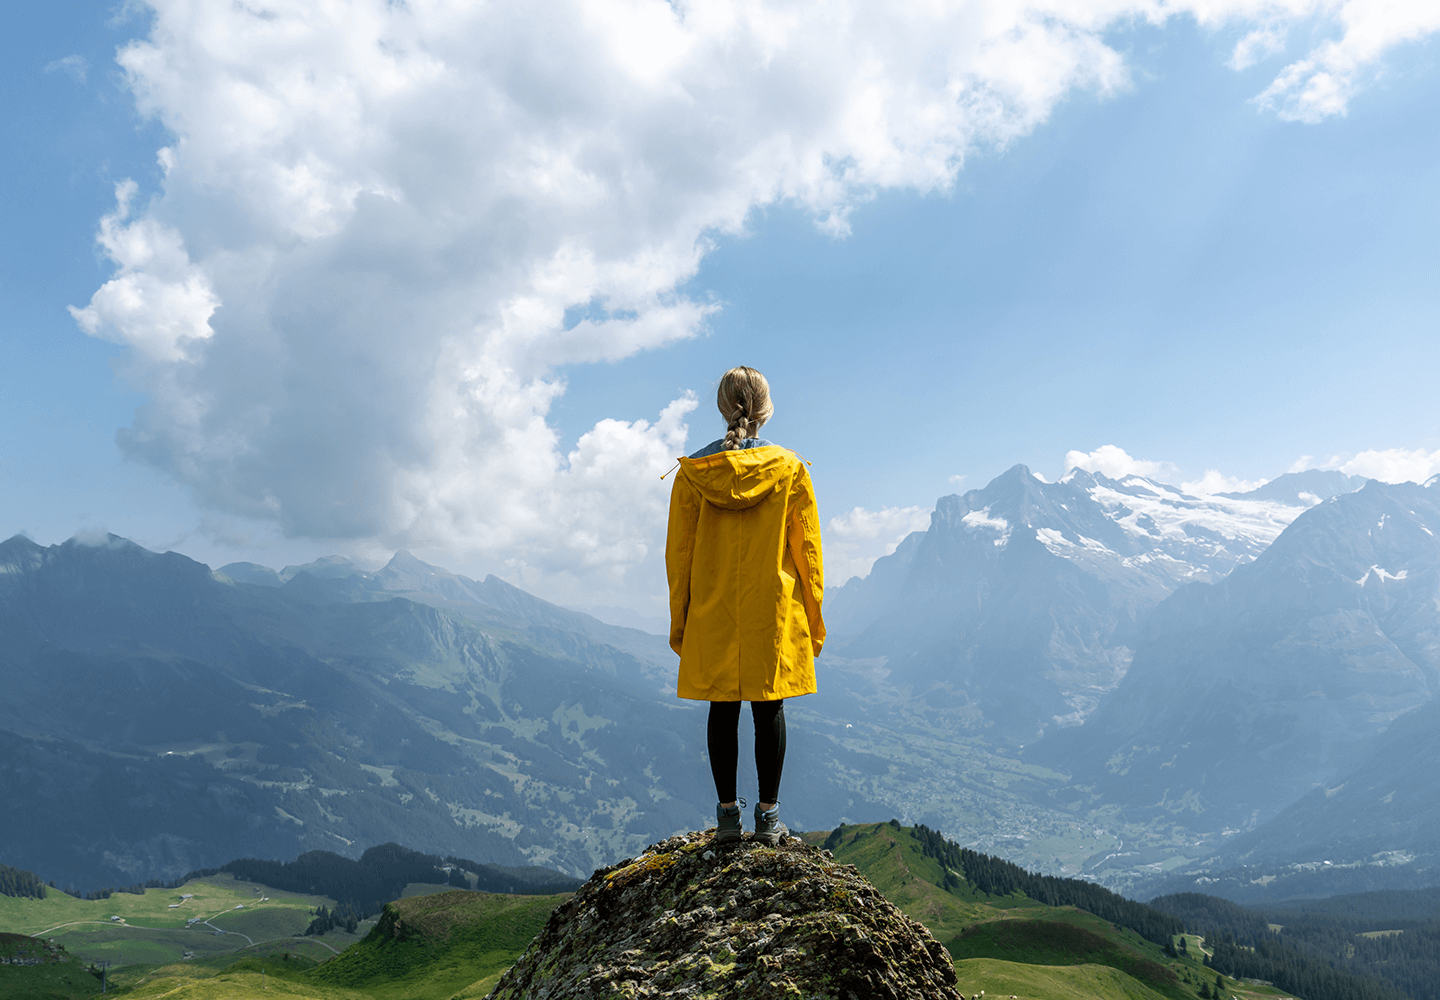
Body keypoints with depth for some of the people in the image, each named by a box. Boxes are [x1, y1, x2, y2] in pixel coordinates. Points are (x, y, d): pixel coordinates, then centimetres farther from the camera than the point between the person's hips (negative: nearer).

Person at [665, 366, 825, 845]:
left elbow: (678, 552, 2)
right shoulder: (789, 469, -4)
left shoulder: (692, 472, -2)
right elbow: (807, 549, -1)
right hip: (775, 610, -1)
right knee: (769, 709, 6)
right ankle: (769, 815, 11)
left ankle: (727, 813, 14)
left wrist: (678, 621, 10)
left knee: (722, 710, 9)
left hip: (712, 615, 1)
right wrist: (814, 619, 8)